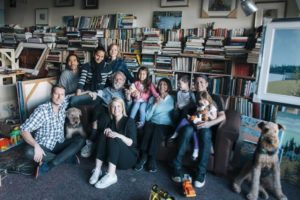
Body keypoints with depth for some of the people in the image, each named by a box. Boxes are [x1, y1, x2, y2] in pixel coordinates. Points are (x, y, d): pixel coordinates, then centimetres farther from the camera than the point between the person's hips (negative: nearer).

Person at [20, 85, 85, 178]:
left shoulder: (63, 105, -2)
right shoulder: (42, 110, -18)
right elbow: (24, 129, -21)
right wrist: (36, 145, -35)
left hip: (59, 145, 4)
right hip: (44, 147, -4)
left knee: (80, 139, -20)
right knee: (29, 152, -34)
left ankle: (48, 165, -24)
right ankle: (67, 157, -21)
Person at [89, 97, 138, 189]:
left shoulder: (129, 121, -7)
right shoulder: (112, 121, 9)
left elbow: (132, 143, -15)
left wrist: (119, 135, -31)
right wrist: (108, 131, -14)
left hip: (128, 158, -5)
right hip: (114, 157, 5)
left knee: (114, 139, -29)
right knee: (103, 135, -16)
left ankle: (111, 176, -38)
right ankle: (97, 170, -24)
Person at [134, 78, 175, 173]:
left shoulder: (172, 99, 15)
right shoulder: (152, 98, 17)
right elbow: (147, 116, 6)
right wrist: (155, 104, -3)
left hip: (166, 126, -1)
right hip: (152, 123, 2)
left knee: (158, 129, -35)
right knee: (148, 126, -33)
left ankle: (151, 158, -32)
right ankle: (143, 156, -31)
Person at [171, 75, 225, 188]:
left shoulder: (214, 98, 12)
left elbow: (222, 116, 0)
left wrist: (210, 123, -19)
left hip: (207, 128, -1)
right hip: (192, 125, 1)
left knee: (205, 133, -38)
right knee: (188, 129, -36)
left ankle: (201, 172, -35)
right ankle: (177, 166, -34)